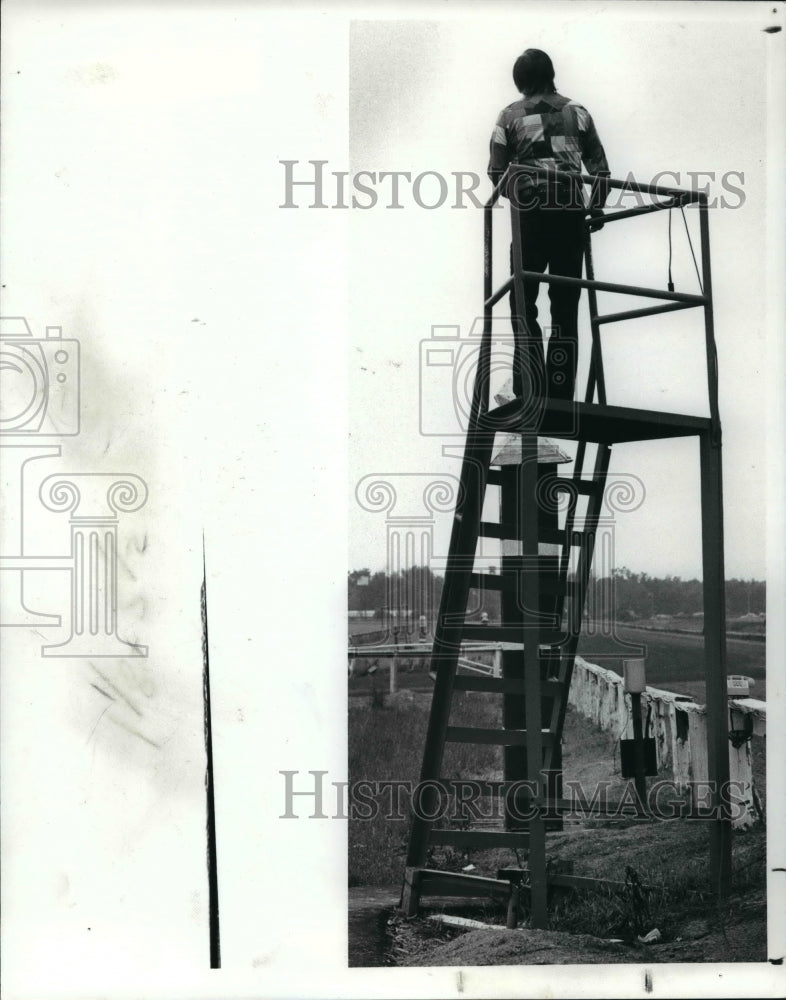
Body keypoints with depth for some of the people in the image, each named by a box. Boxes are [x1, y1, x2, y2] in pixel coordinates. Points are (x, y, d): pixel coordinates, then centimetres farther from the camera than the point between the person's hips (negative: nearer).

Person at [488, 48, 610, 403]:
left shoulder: (510, 116, 3)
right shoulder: (576, 111, 10)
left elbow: (496, 173, -3)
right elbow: (600, 168, 7)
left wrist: (519, 195, 12)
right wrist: (596, 208, 17)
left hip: (530, 215, -2)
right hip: (571, 215, 2)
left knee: (523, 304, 5)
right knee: (565, 307, 6)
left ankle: (531, 391, -5)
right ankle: (561, 396, 5)